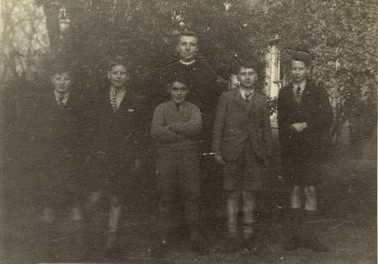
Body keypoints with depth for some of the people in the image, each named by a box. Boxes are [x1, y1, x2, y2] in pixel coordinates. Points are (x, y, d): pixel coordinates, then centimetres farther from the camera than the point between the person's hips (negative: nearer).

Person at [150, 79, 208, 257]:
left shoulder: (193, 109, 11)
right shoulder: (161, 109, 9)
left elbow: (196, 127, -10)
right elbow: (156, 132, -7)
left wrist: (171, 126, -8)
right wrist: (184, 134, -7)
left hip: (189, 157, 1)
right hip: (166, 157, 0)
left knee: (191, 198, 2)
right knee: (164, 199, 0)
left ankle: (195, 239, 12)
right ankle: (163, 241, 8)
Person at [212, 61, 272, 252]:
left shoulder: (262, 101, 12)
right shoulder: (226, 98, 6)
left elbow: (266, 129, 12)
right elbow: (218, 125, 2)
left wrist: (267, 155, 7)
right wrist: (217, 151, -4)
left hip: (255, 154, 2)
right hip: (232, 153, -2)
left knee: (250, 195, 5)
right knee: (232, 195, 2)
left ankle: (248, 235, 14)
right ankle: (232, 235, 9)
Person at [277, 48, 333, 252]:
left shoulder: (317, 89, 4)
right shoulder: (284, 93, 11)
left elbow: (327, 118, -3)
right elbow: (281, 122, 12)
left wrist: (305, 125, -9)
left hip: (311, 149, -2)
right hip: (290, 149, 2)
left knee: (310, 191, -5)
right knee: (295, 190, 4)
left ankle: (308, 236, 3)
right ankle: (293, 235, 10)